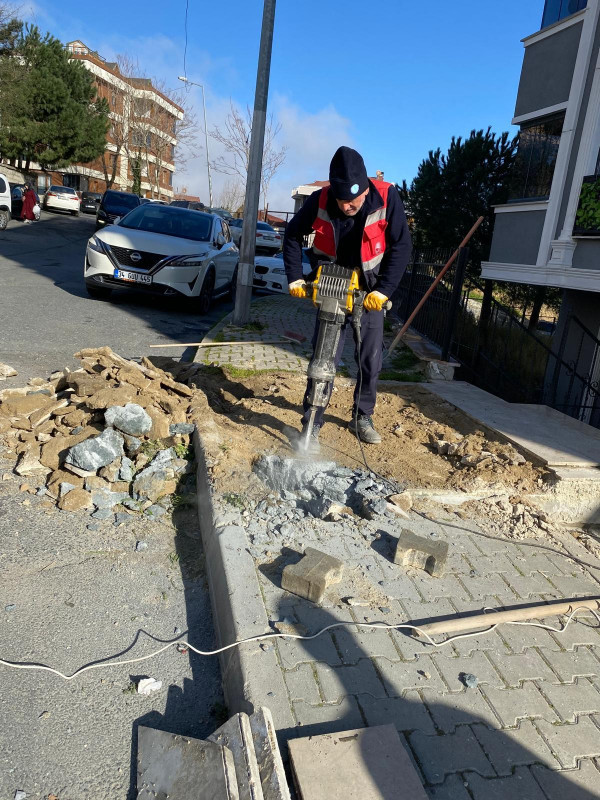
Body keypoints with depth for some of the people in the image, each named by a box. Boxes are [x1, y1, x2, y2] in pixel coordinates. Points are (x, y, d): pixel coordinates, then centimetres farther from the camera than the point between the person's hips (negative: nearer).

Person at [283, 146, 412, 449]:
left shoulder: (387, 197, -22)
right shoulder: (320, 200, -19)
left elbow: (401, 247, -14)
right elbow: (293, 235, -2)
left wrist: (383, 290, -19)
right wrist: (295, 278, -8)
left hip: (370, 293, 1)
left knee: (372, 359, 7)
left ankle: (362, 417, 26)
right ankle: (312, 424, 3)